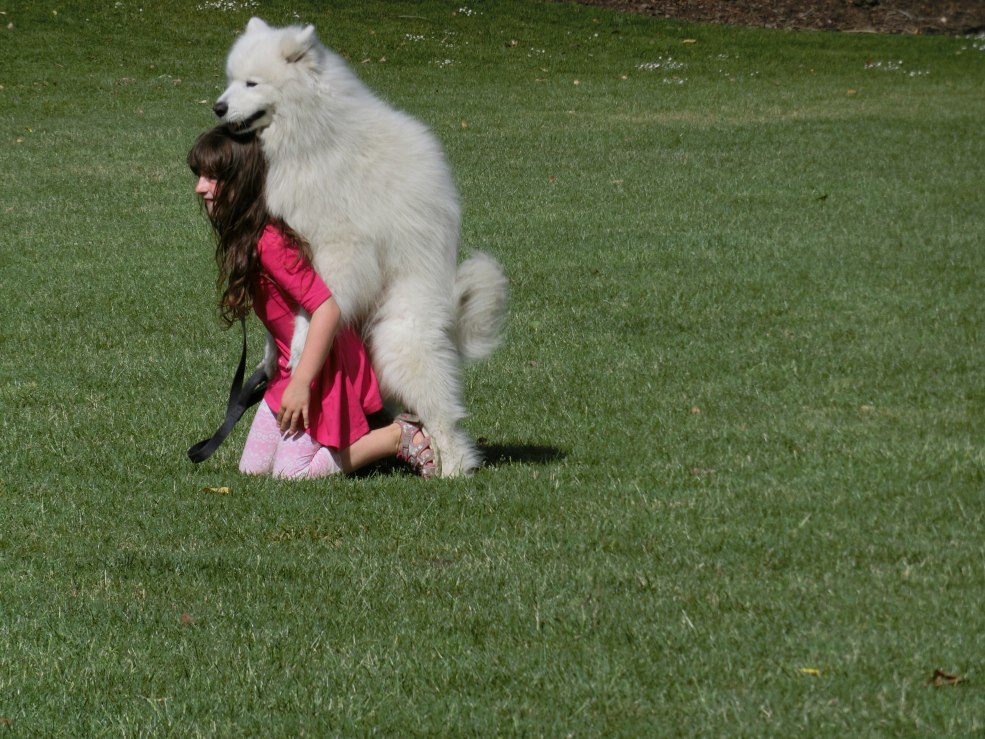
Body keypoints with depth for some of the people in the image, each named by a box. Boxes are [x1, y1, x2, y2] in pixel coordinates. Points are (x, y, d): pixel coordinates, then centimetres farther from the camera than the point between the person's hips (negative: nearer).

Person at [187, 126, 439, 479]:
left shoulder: (271, 243, -25)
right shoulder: (244, 237, 5)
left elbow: (328, 308, -29)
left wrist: (300, 384, -27)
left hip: (319, 369, -10)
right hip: (292, 369, 10)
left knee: (292, 471, -12)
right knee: (252, 469, 10)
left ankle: (399, 437, -3)